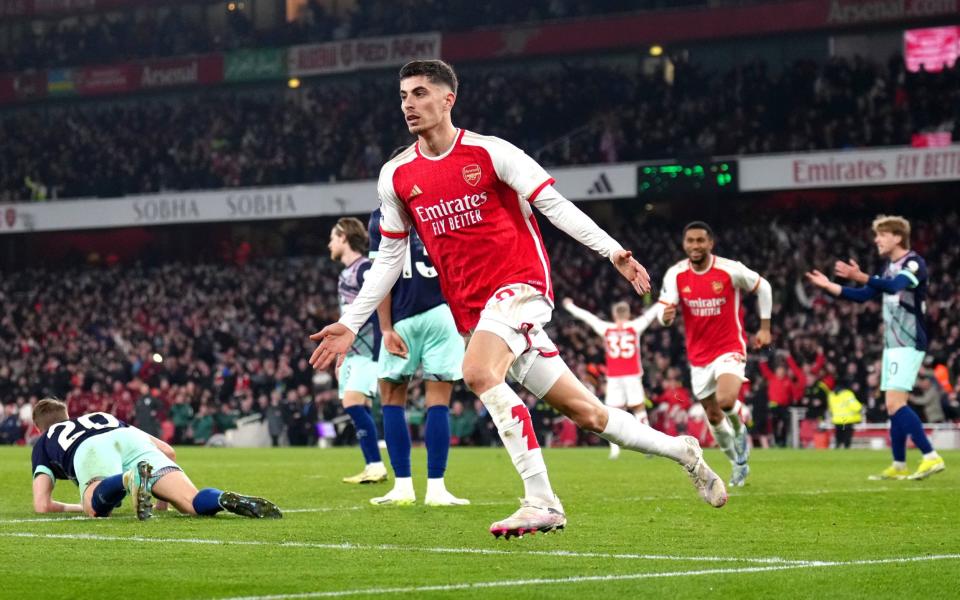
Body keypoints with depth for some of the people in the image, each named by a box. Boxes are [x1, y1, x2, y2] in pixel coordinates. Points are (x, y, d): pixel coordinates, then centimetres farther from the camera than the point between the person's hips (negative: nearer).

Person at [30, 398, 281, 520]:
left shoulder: (44, 442, 38)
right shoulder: (105, 417, 47)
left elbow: (41, 505, 23)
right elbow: (167, 451, 40)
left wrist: (79, 507, 40)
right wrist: (164, 494, 52)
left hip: (91, 452, -3)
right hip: (132, 438, 3)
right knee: (193, 502, -14)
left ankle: (129, 480, -58)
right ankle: (228, 500, -45)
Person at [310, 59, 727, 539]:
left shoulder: (490, 153, -6)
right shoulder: (396, 176, 7)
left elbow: (555, 205, -5)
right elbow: (389, 259, 15)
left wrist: (612, 250, -15)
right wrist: (350, 324, 10)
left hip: (521, 284, -5)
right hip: (472, 310, 5)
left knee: (479, 373, -32)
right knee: (585, 413, 6)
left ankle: (540, 501, -28)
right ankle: (681, 451, 27)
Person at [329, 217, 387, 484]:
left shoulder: (366, 269, -10)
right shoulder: (346, 273, 18)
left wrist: (378, 354, -21)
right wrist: (341, 355, 24)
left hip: (367, 350, -9)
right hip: (351, 350, 9)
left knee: (353, 402, -18)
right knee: (358, 408, 4)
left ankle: (376, 466, -17)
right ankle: (372, 468, 6)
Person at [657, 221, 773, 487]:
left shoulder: (731, 270, -14)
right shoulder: (675, 274, -7)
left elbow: (763, 287, 2)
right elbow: (664, 312, -13)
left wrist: (765, 327, 1)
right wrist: (666, 315, -38)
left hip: (729, 348, -4)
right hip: (698, 355, 4)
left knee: (726, 400, -29)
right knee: (713, 416, 10)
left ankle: (740, 430, 7)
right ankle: (739, 464, 33)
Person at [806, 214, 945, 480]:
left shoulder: (914, 263, -12)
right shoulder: (889, 267, 15)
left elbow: (895, 286, -32)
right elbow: (863, 296, 23)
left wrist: (861, 277, -43)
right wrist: (829, 286, 15)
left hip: (908, 344, -9)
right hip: (892, 345, 9)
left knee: (895, 403, -18)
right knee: (892, 406, 9)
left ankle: (932, 457, -19)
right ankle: (899, 466, 13)